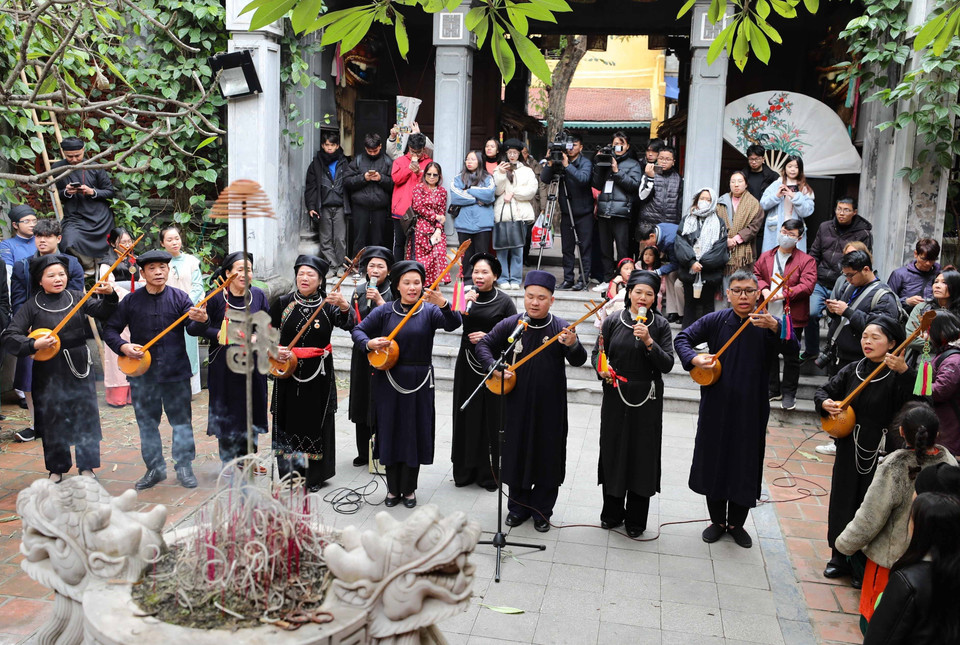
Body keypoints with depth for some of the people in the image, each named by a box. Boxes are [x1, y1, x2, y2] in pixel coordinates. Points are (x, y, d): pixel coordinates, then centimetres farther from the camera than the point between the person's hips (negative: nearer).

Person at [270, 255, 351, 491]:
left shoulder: (327, 305, -3)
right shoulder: (284, 303, 1)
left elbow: (347, 323, -22)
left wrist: (343, 305, -42)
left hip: (319, 374, -1)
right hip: (288, 371, 1)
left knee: (316, 423, 6)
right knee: (288, 421, 7)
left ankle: (314, 476, 20)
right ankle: (290, 475, 22)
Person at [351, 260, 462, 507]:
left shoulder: (429, 311, -3)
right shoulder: (385, 311, 1)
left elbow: (454, 324, -20)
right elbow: (358, 330, 6)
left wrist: (442, 303, -39)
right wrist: (369, 343, -16)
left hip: (419, 383, -1)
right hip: (389, 381, 1)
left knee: (415, 433, 6)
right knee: (390, 432, 8)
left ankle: (409, 489, 23)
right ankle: (393, 489, 23)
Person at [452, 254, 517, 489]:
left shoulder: (504, 301, -4)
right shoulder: (466, 295, 3)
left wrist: (489, 337, -13)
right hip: (467, 363, 3)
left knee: (490, 418, 0)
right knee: (466, 416, 7)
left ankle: (489, 474, 12)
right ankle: (465, 470, 20)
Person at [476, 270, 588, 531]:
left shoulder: (561, 328, -6)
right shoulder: (510, 325, -4)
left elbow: (579, 361, -12)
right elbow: (484, 344, 3)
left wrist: (573, 346, -33)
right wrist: (494, 367, -14)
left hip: (550, 406, -1)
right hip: (517, 403, 1)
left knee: (548, 456, 8)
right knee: (517, 453, 12)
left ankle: (542, 510, 25)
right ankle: (519, 506, 30)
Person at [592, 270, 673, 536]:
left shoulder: (660, 325, -1)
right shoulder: (613, 321, 1)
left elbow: (667, 365, -8)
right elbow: (597, 352, 10)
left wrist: (649, 342, -22)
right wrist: (601, 369, -10)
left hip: (647, 399, -1)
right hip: (615, 396, 1)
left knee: (642, 454, 3)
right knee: (613, 451, 8)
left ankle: (636, 519, 19)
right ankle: (612, 513, 26)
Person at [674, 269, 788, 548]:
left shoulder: (766, 325, -8)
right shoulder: (716, 320, -4)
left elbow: (792, 348, -25)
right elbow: (683, 338, 0)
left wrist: (774, 327, -45)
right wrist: (694, 359, -20)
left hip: (751, 410, -1)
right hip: (716, 407, 1)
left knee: (745, 465, 9)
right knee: (714, 461, 12)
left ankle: (737, 523, 30)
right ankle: (717, 521, 31)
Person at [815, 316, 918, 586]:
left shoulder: (896, 377, -12)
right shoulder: (852, 370, 2)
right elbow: (823, 391, 9)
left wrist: (904, 371, -39)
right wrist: (826, 403, -12)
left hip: (879, 453, -5)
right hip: (850, 449, 5)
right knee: (842, 500, 14)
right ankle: (840, 557, 31)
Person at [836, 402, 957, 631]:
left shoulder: (894, 468, -29)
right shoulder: (948, 461, -11)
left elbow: (869, 518, -21)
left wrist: (844, 543, -4)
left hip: (891, 557, -5)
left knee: (874, 622, 15)